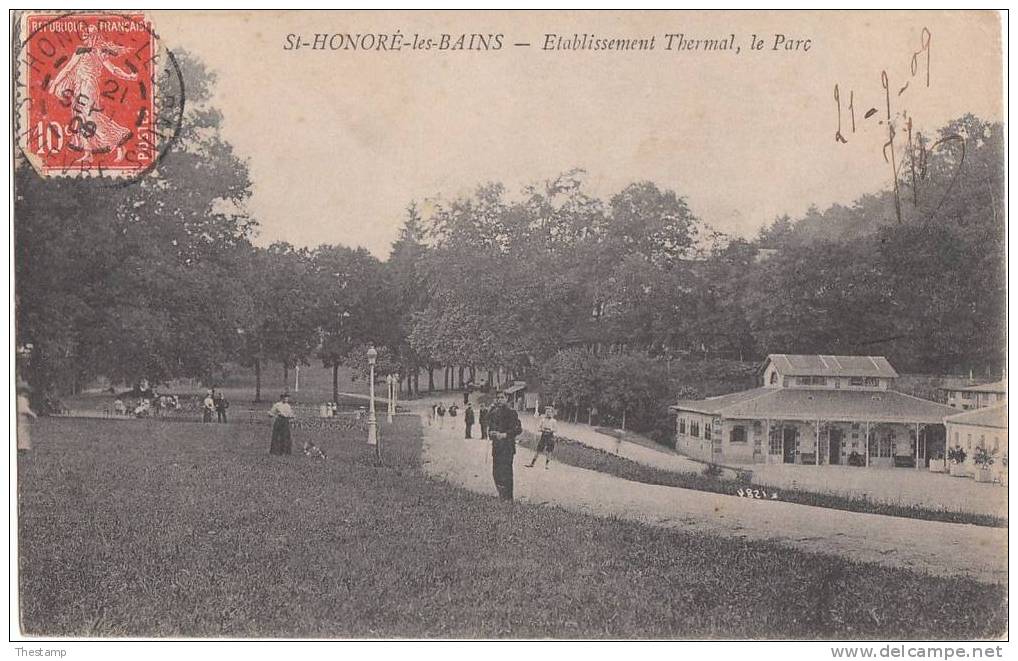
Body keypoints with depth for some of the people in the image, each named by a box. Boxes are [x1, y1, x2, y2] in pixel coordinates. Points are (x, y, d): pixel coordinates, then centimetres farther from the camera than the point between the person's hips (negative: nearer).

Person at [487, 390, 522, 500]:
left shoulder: (511, 413, -6)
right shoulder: (493, 413, 13)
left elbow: (519, 429, -9)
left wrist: (504, 435, -16)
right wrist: (490, 433, 1)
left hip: (507, 447, -7)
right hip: (496, 446, 7)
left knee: (506, 472, -9)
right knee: (496, 473, 8)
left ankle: (508, 498, -3)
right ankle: (501, 496, 20)